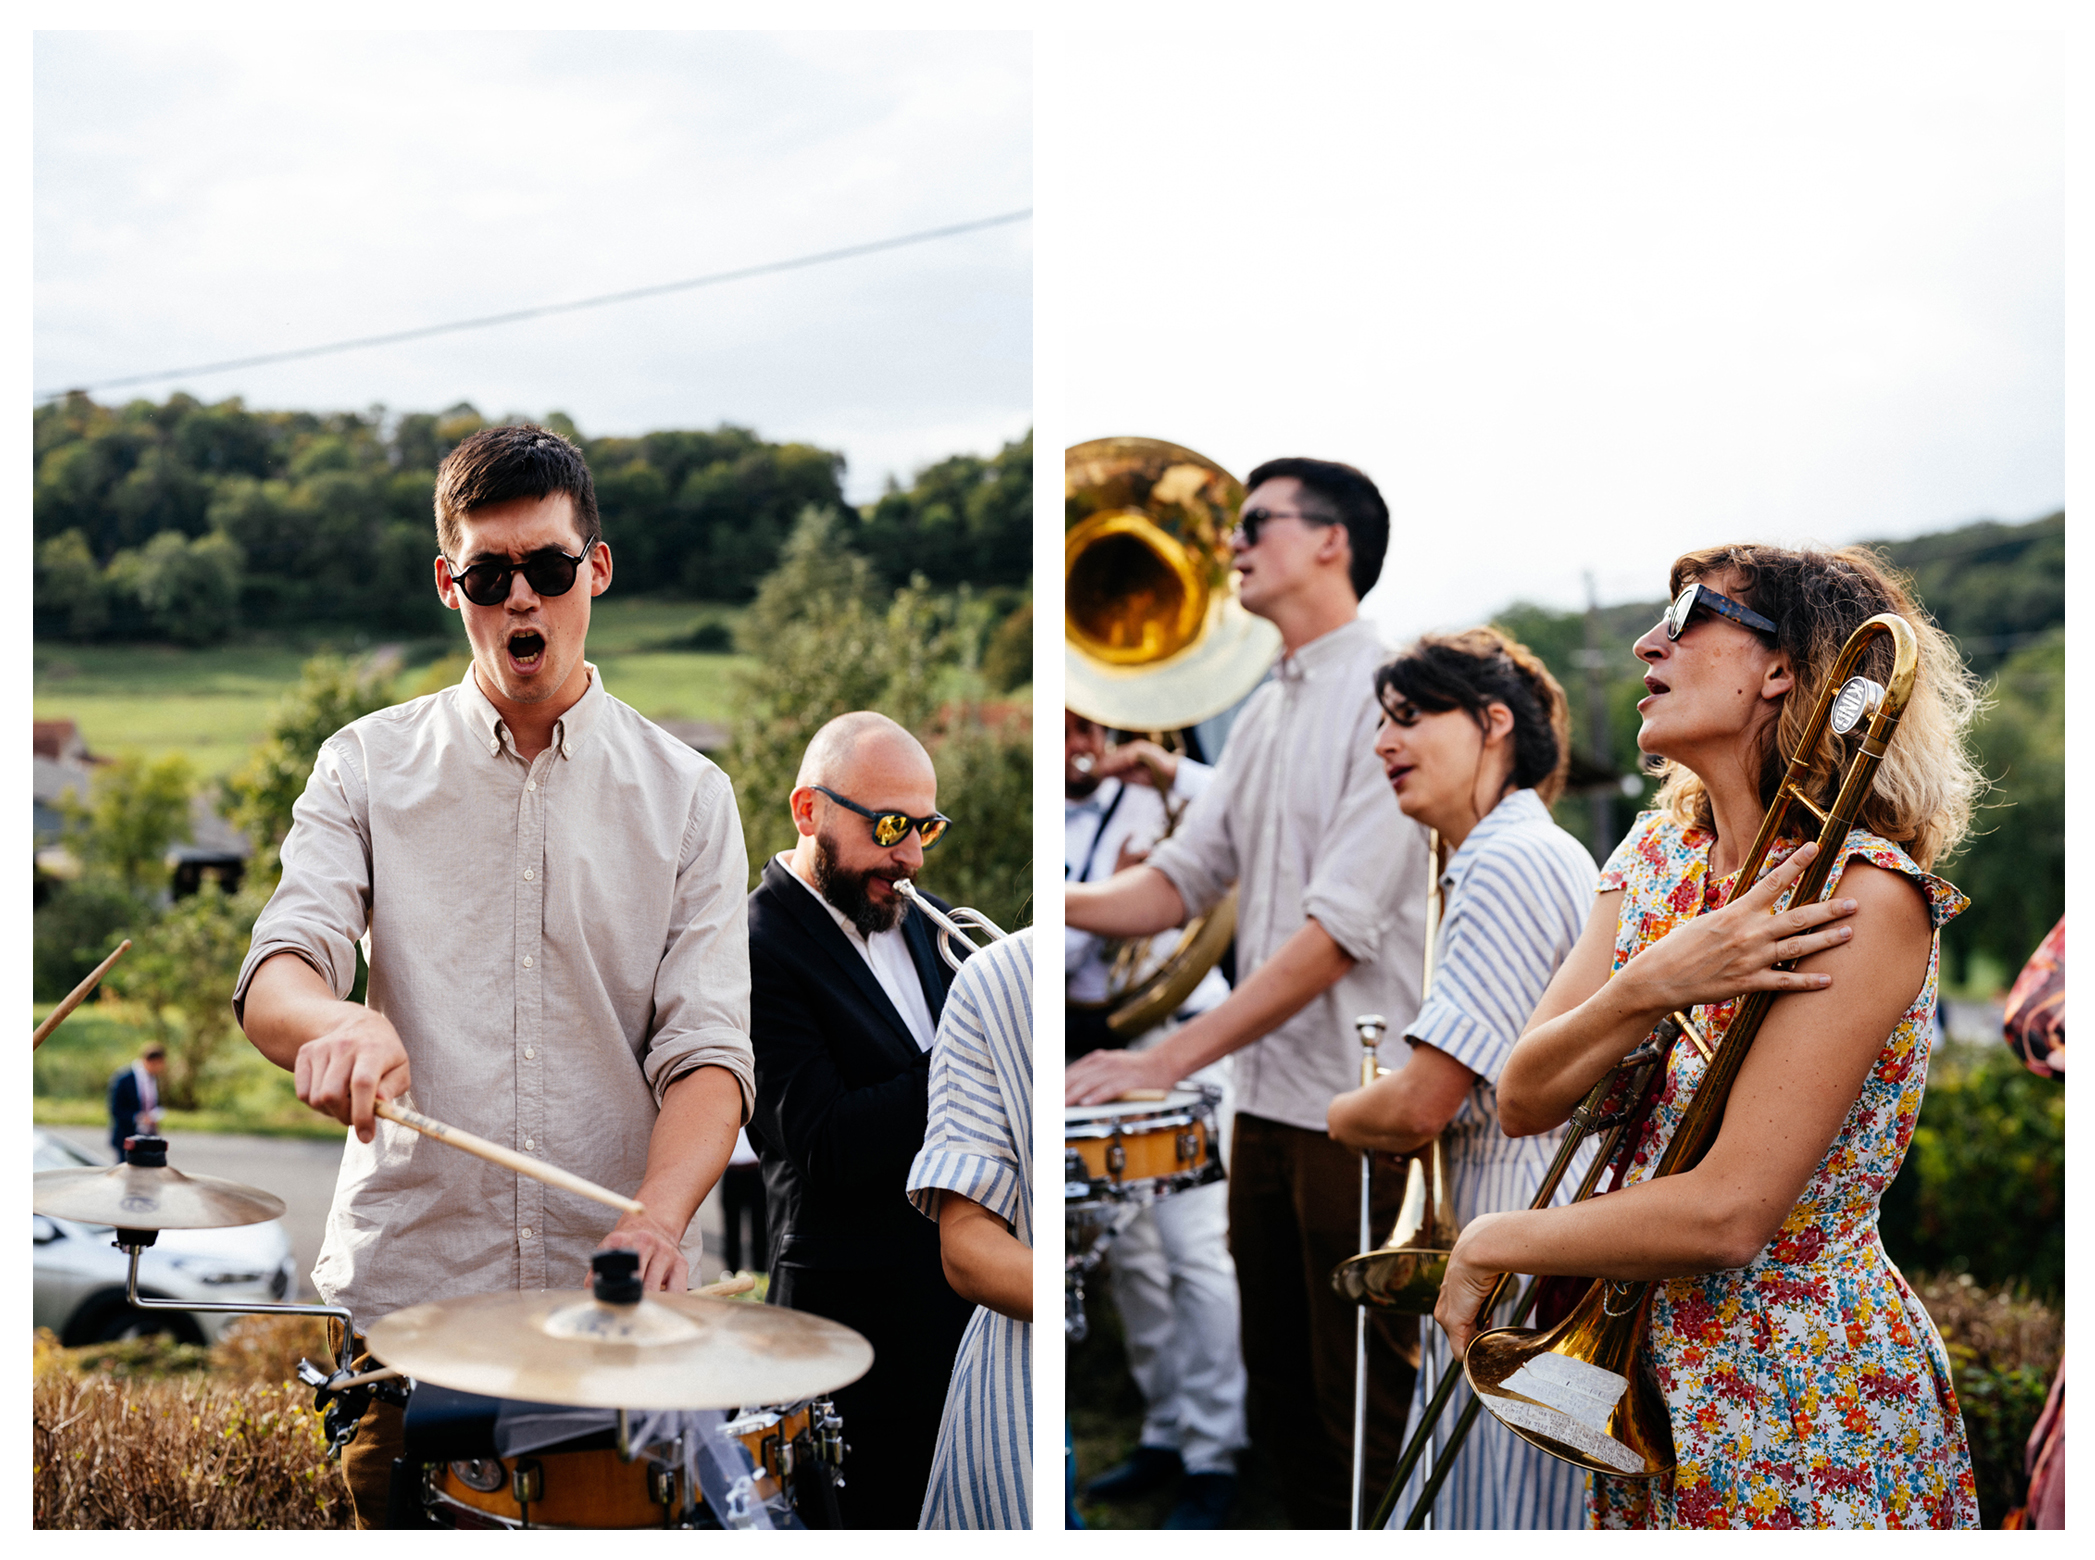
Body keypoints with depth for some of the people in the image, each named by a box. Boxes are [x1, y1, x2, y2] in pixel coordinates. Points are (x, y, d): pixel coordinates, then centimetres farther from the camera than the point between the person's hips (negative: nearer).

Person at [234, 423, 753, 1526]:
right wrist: (335, 1021, -32)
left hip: (612, 1311, 0)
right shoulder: (368, 765, 6)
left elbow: (707, 1049, -4)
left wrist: (657, 1217, -24)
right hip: (401, 1288, 0)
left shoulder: (685, 794, 5)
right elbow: (273, 983, -7)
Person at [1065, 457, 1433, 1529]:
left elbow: (1341, 930, -20)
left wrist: (1172, 1059, -22)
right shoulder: (1266, 712, 14)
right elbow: (1181, 880, 12)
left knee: (1360, 1412, 1)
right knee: (1278, 1400, 17)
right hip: (1266, 1097, 8)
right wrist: (1058, 903, -7)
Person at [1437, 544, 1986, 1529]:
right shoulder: (1659, 849, 3)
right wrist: (1648, 986, -22)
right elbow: (1522, 1102, -3)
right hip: (1647, 1383, 6)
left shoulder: (1862, 897, -21)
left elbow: (1726, 1215, -25)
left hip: (1804, 1425, -6)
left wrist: (1487, 1247, -12)